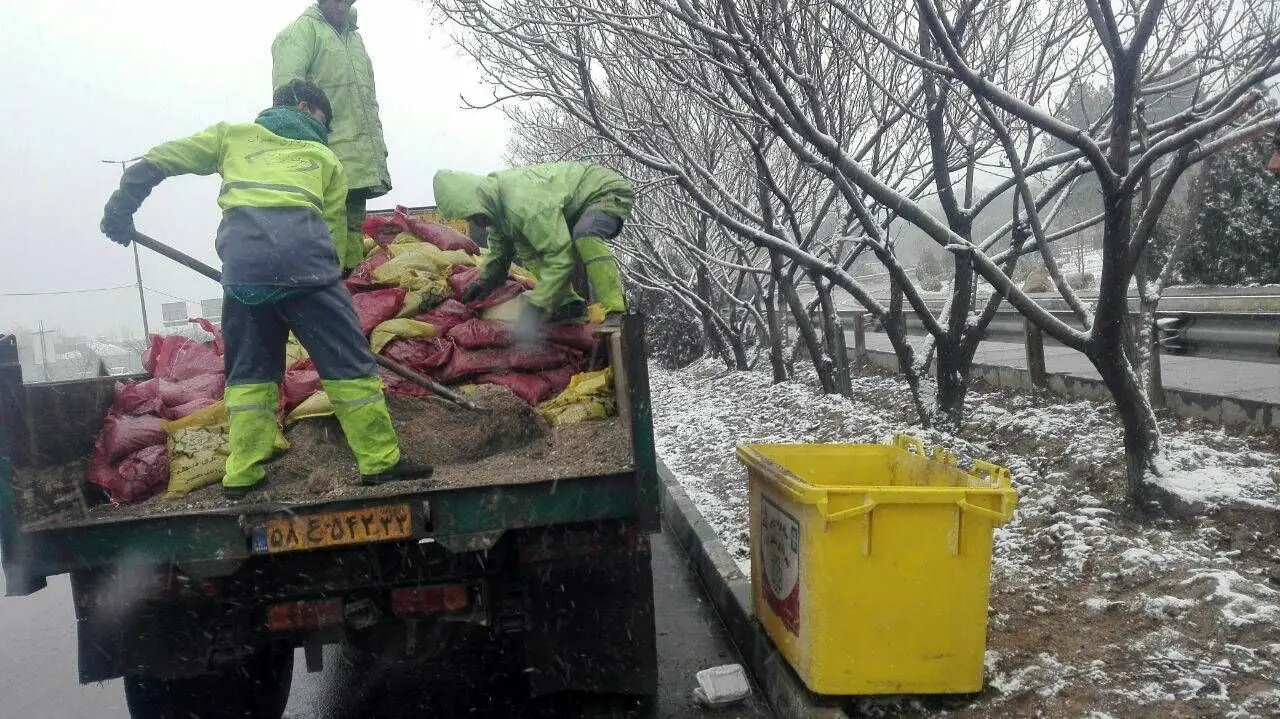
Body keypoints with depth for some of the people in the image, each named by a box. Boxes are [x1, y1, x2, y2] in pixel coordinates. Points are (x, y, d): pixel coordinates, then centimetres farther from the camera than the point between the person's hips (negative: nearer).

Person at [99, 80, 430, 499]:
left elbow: (157, 161, 25)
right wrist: (322, 286, 24)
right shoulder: (323, 156, 26)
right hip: (303, 257, -2)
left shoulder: (233, 134, 31)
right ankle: (381, 461, 2)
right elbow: (334, 229, 19)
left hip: (242, 261, 3)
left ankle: (241, 474, 15)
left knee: (249, 368, 16)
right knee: (348, 362, 2)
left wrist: (121, 206, 30)